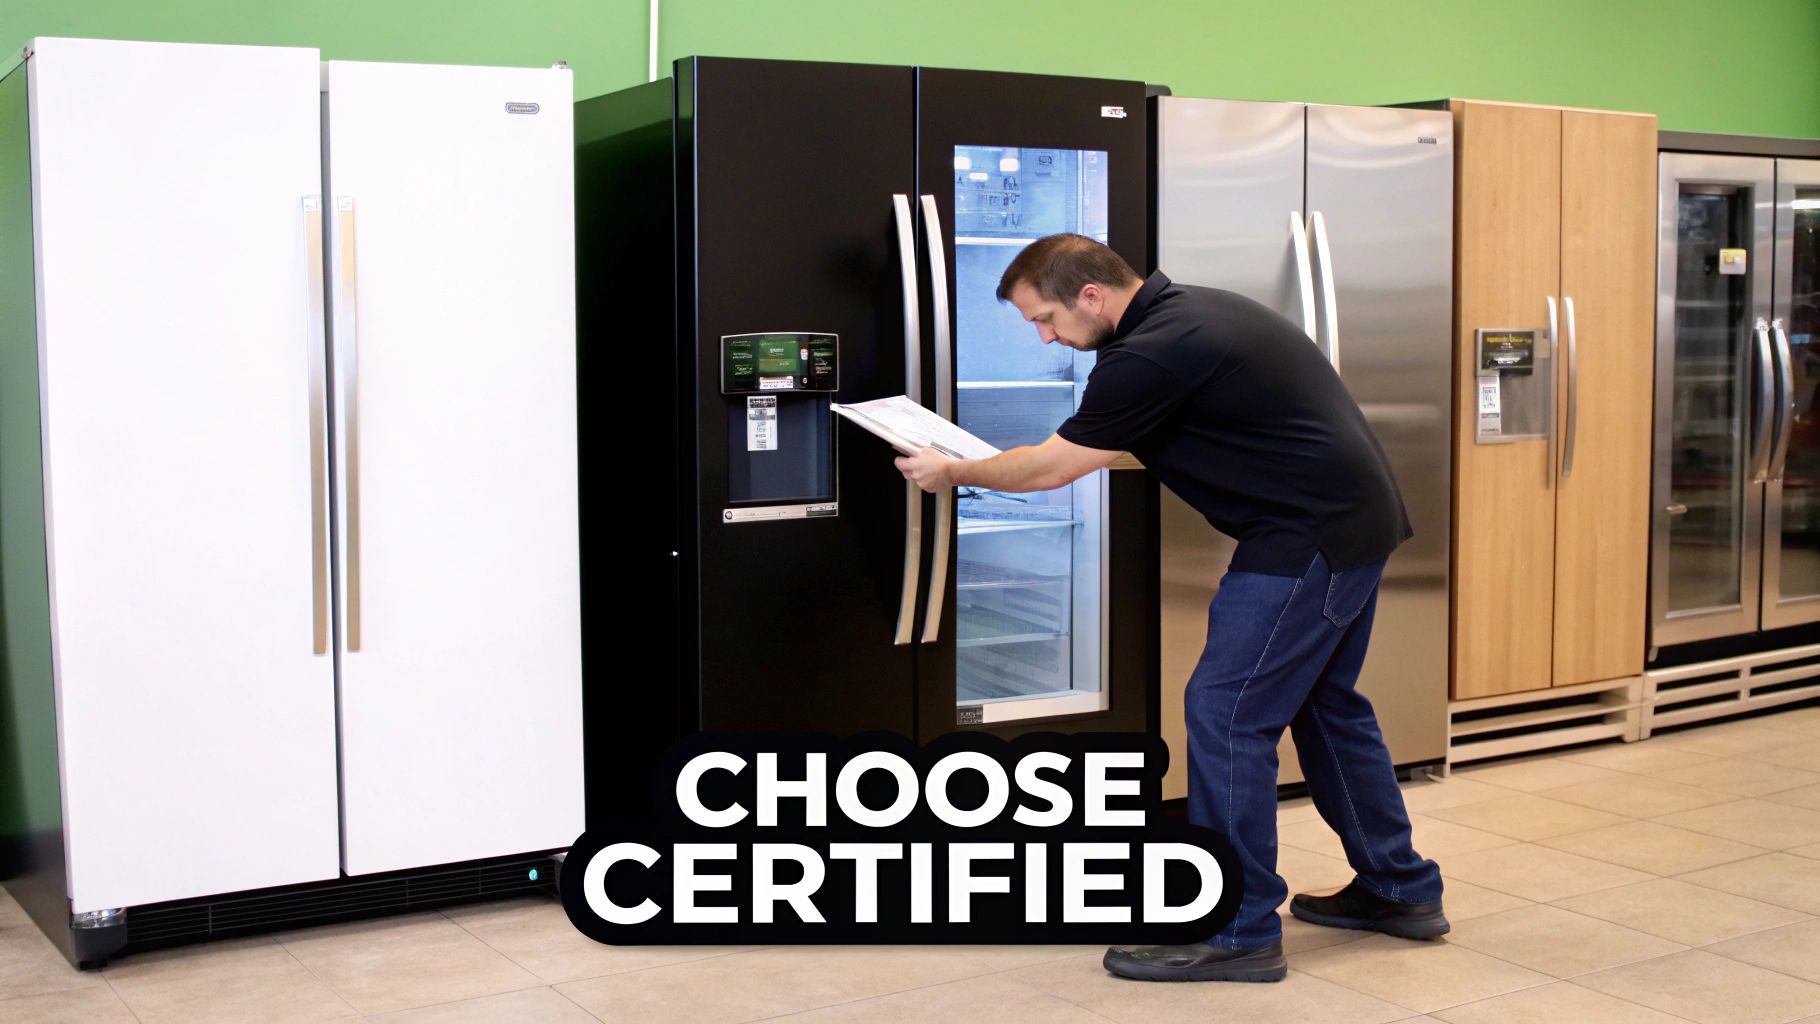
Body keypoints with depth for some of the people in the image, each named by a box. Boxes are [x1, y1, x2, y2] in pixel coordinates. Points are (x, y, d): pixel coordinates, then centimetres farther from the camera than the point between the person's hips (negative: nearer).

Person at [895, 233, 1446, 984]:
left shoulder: (1152, 353, -19)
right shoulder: (1185, 310, 11)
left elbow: (1053, 467, -10)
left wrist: (953, 473, 4)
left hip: (1308, 538, -10)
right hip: (1356, 520, 10)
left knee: (1227, 714, -6)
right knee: (1326, 703, 20)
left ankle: (1238, 934, 2)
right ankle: (1400, 892, 32)